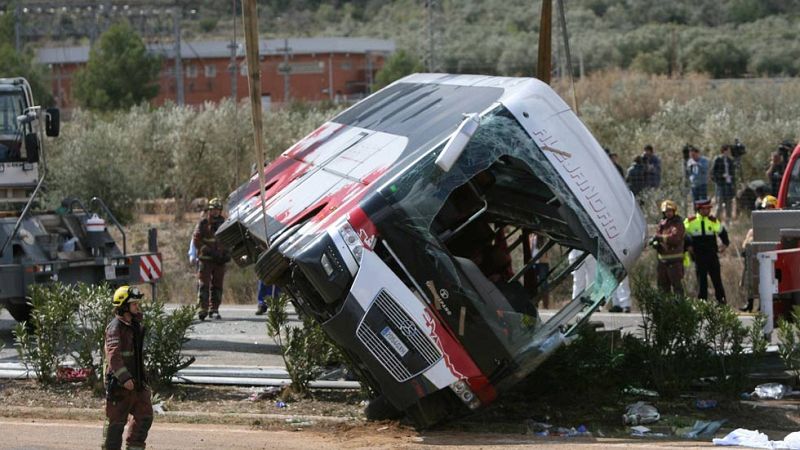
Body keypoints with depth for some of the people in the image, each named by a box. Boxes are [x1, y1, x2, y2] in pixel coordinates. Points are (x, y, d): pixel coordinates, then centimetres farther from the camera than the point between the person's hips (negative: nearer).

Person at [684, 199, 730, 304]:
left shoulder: (713, 221, 3)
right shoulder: (690, 221, -3)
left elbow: (722, 231, 19)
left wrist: (725, 244, 8)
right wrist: (688, 245, 4)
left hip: (712, 255, 1)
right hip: (699, 256, -1)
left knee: (717, 280, 2)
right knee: (701, 282, 0)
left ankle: (721, 301, 9)